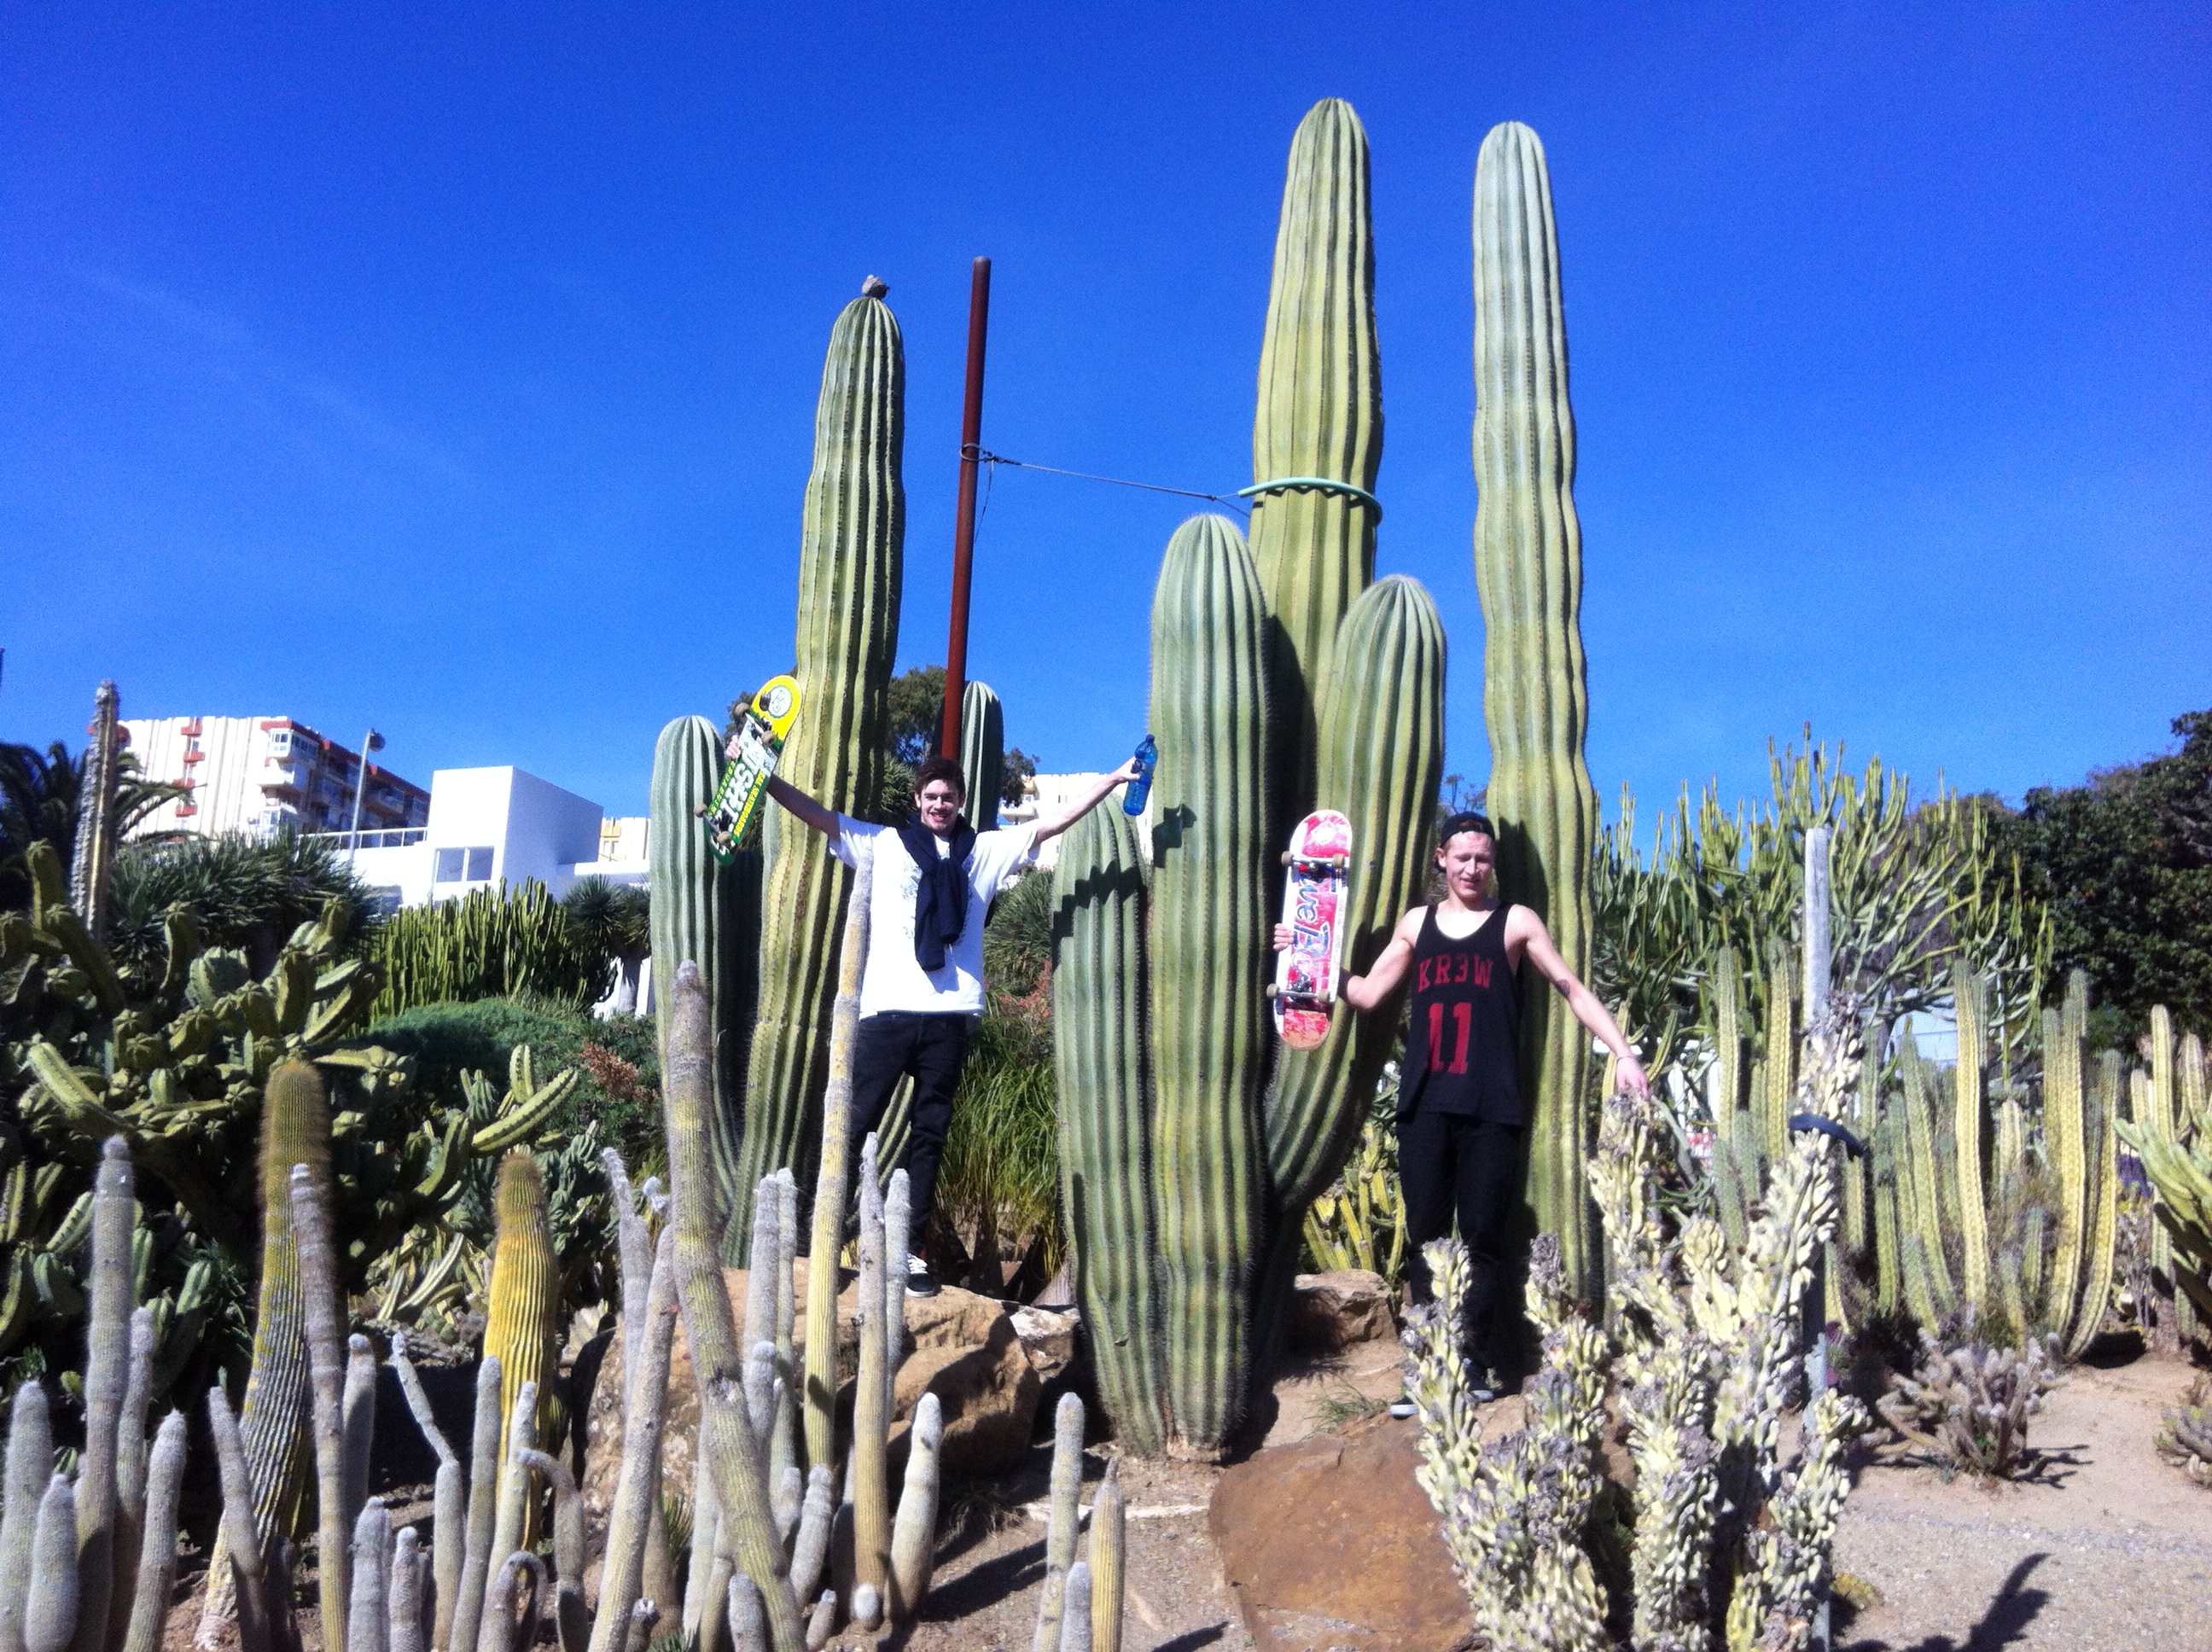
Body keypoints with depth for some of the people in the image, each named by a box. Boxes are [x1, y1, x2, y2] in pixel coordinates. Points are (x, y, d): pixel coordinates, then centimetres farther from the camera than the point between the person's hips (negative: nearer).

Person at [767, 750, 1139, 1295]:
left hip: (950, 1015, 1)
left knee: (929, 1136, 5)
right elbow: (817, 815, 8)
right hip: (888, 1009, -1)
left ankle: (910, 1252, 9)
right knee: (855, 1124, -3)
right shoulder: (883, 843, 12)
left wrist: (1114, 778, 12)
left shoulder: (986, 850, 14)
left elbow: (1057, 821, 14)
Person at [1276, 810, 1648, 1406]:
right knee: (1425, 1236, 4)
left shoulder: (1515, 922, 6)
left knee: (1482, 1238, 0)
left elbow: (1573, 990, 4)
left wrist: (1623, 1053, -4)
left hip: (1490, 1109, -2)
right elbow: (1368, 994, 14)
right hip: (1425, 1105, 3)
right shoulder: (1416, 923, 14)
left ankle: (1474, 1361, 10)